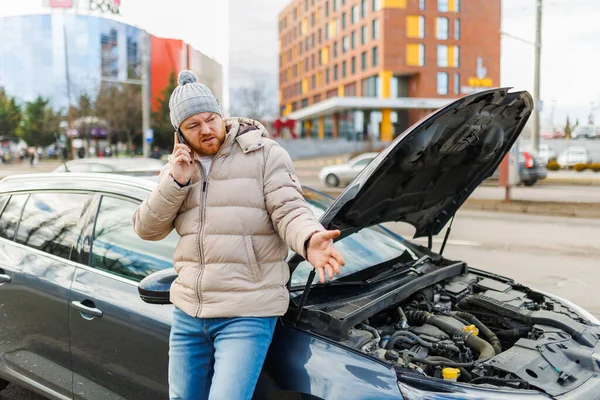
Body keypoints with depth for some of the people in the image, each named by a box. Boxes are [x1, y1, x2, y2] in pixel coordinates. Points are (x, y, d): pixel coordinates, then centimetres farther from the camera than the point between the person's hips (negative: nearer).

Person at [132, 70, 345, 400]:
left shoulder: (264, 154, -6)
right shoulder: (176, 167, 10)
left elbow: (289, 209, -14)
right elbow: (147, 229, 5)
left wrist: (309, 240, -36)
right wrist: (176, 182, -9)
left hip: (247, 313, -6)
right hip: (188, 311, 6)